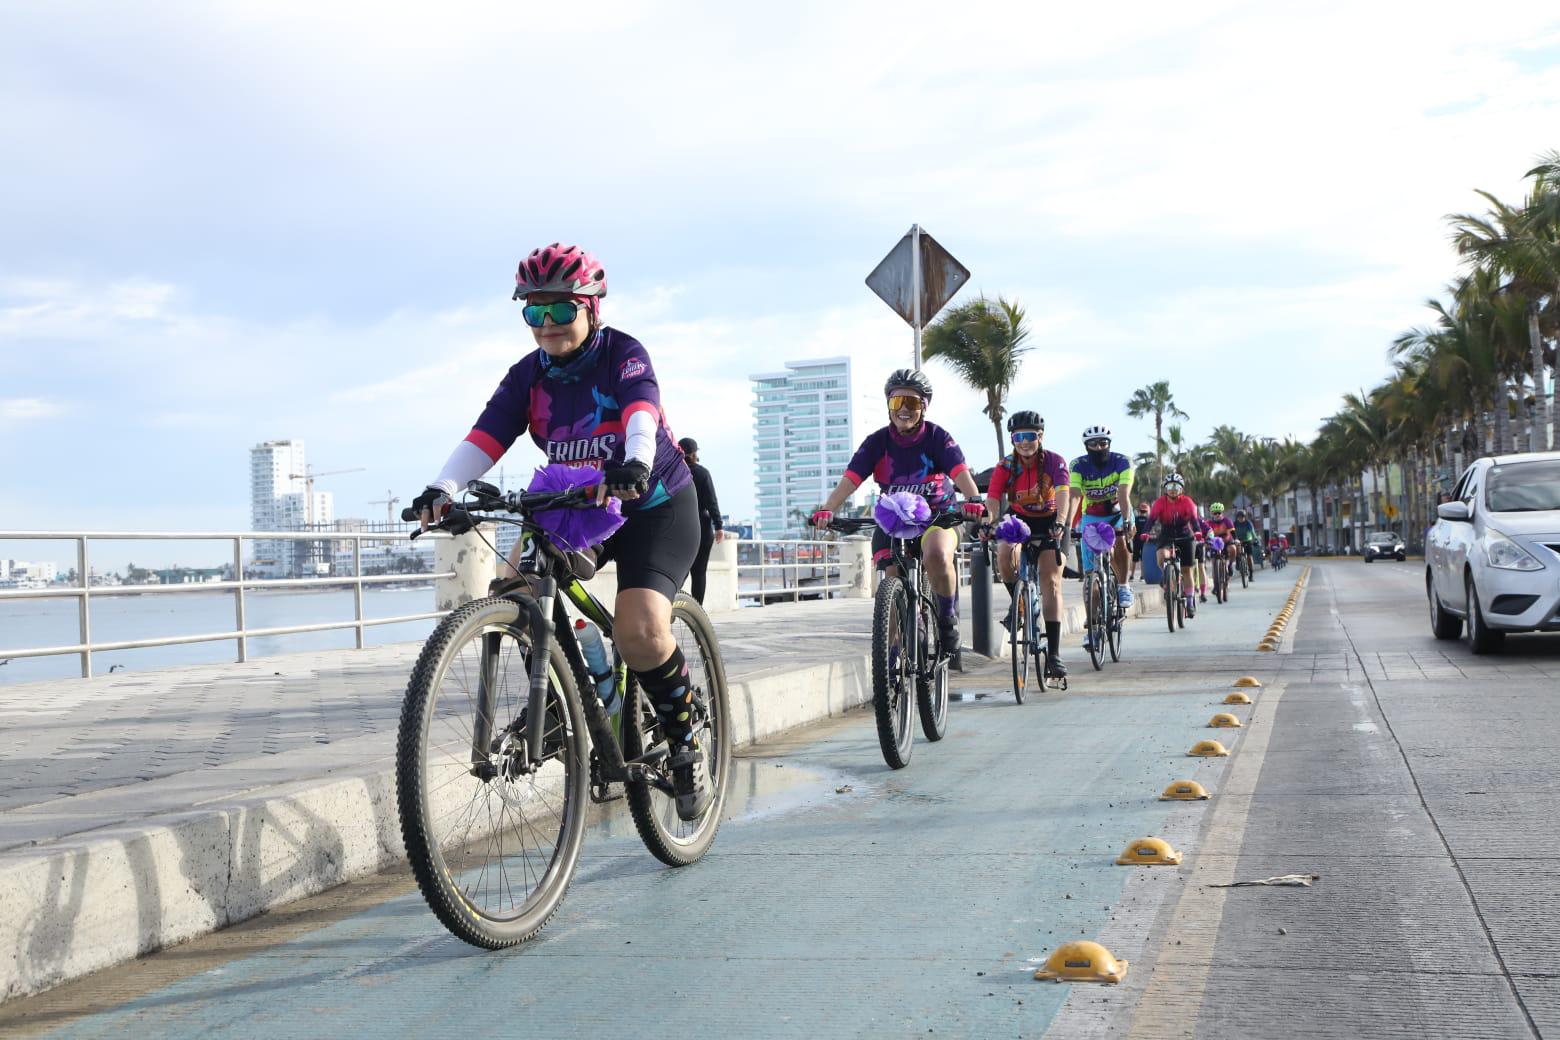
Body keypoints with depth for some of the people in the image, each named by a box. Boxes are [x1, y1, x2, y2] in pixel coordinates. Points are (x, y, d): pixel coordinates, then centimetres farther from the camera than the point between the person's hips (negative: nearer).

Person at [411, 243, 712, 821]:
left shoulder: (623, 354, -14)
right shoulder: (528, 375, -3)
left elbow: (642, 411, -34)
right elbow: (487, 435, -17)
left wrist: (636, 461, -56)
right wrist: (443, 488, -36)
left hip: (655, 504, -5)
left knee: (640, 631, -26)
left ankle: (685, 745, -2)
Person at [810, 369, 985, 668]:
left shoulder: (936, 437, -11)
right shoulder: (877, 441, -7)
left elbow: (961, 473, -26)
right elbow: (850, 479, -18)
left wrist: (973, 500, -47)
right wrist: (827, 510, -36)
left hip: (937, 515, -2)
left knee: (937, 555, -35)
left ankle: (949, 622, -12)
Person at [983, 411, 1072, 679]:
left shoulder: (1054, 462, -20)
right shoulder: (1005, 467, -17)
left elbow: (1062, 494, -34)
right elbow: (992, 500, -28)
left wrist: (1059, 523, -52)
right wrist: (987, 521, -49)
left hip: (1048, 522, -1)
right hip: (1018, 519, 1)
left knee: (1051, 584, -11)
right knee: (1004, 556, -32)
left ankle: (1053, 654, -11)